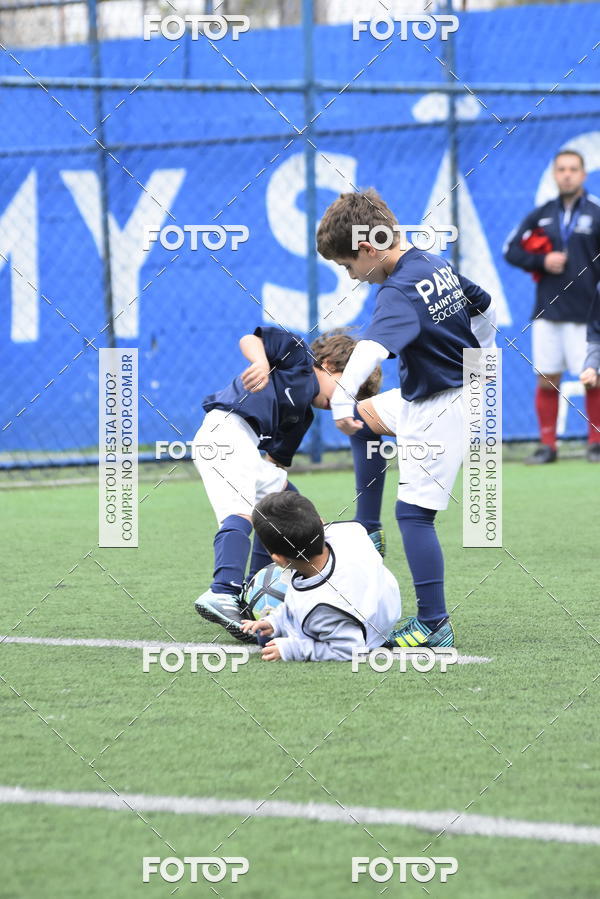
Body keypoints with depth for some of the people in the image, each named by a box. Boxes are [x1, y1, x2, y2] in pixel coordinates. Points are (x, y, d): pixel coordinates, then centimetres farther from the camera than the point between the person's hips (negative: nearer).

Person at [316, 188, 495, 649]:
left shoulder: (400, 291, -26)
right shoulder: (439, 265, 2)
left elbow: (371, 348, -44)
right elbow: (485, 306, 18)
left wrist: (343, 400, -56)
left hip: (439, 412, -10)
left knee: (414, 512, -10)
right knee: (365, 413, 28)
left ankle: (435, 625, -10)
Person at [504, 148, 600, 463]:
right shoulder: (541, 215, 10)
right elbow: (511, 250, 12)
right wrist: (542, 262, -4)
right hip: (547, 309, 3)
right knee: (546, 379, 3)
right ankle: (547, 445, 10)